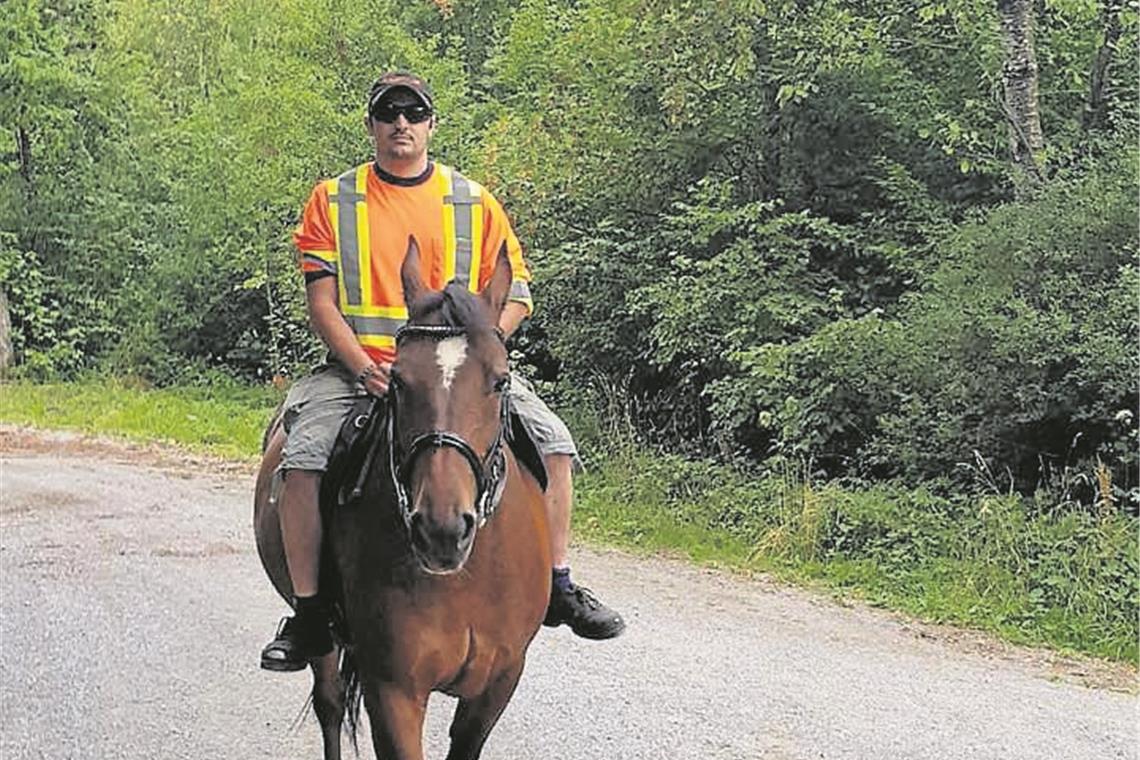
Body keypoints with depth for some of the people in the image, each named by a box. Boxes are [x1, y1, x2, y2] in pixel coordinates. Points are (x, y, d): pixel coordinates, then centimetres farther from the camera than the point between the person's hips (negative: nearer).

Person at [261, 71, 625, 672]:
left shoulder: (474, 202, 10)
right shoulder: (332, 201, 7)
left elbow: (515, 293, 8)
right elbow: (321, 302, 1)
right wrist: (366, 367, -15)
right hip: (359, 367, -1)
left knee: (551, 439, -16)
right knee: (303, 454, -27)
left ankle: (558, 587, 0)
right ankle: (307, 612, -15)